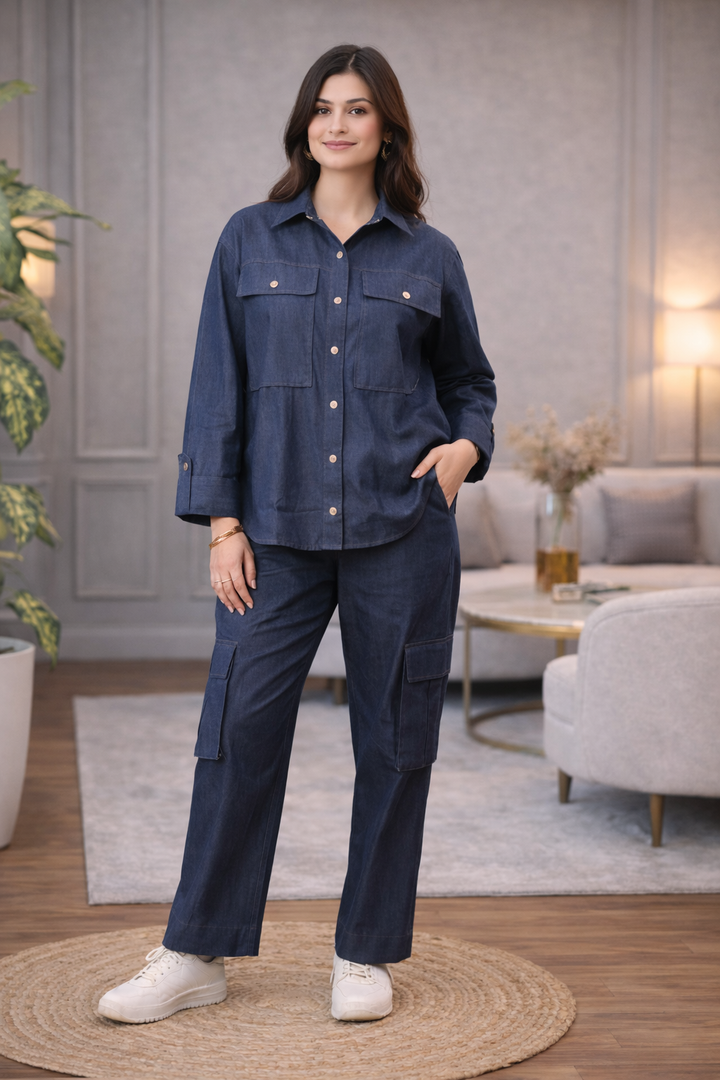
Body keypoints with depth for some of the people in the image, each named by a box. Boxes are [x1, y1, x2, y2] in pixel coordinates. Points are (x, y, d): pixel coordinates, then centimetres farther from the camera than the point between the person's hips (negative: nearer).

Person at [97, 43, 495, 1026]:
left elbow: (469, 380, 19)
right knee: (239, 725, -2)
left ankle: (368, 955, 18)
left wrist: (467, 445, -3)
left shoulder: (429, 258, 7)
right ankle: (197, 955, 10)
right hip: (280, 530, 0)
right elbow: (219, 384, 4)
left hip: (402, 529, 0)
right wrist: (221, 520, -2)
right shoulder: (251, 242, 7)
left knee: (394, 740, 4)